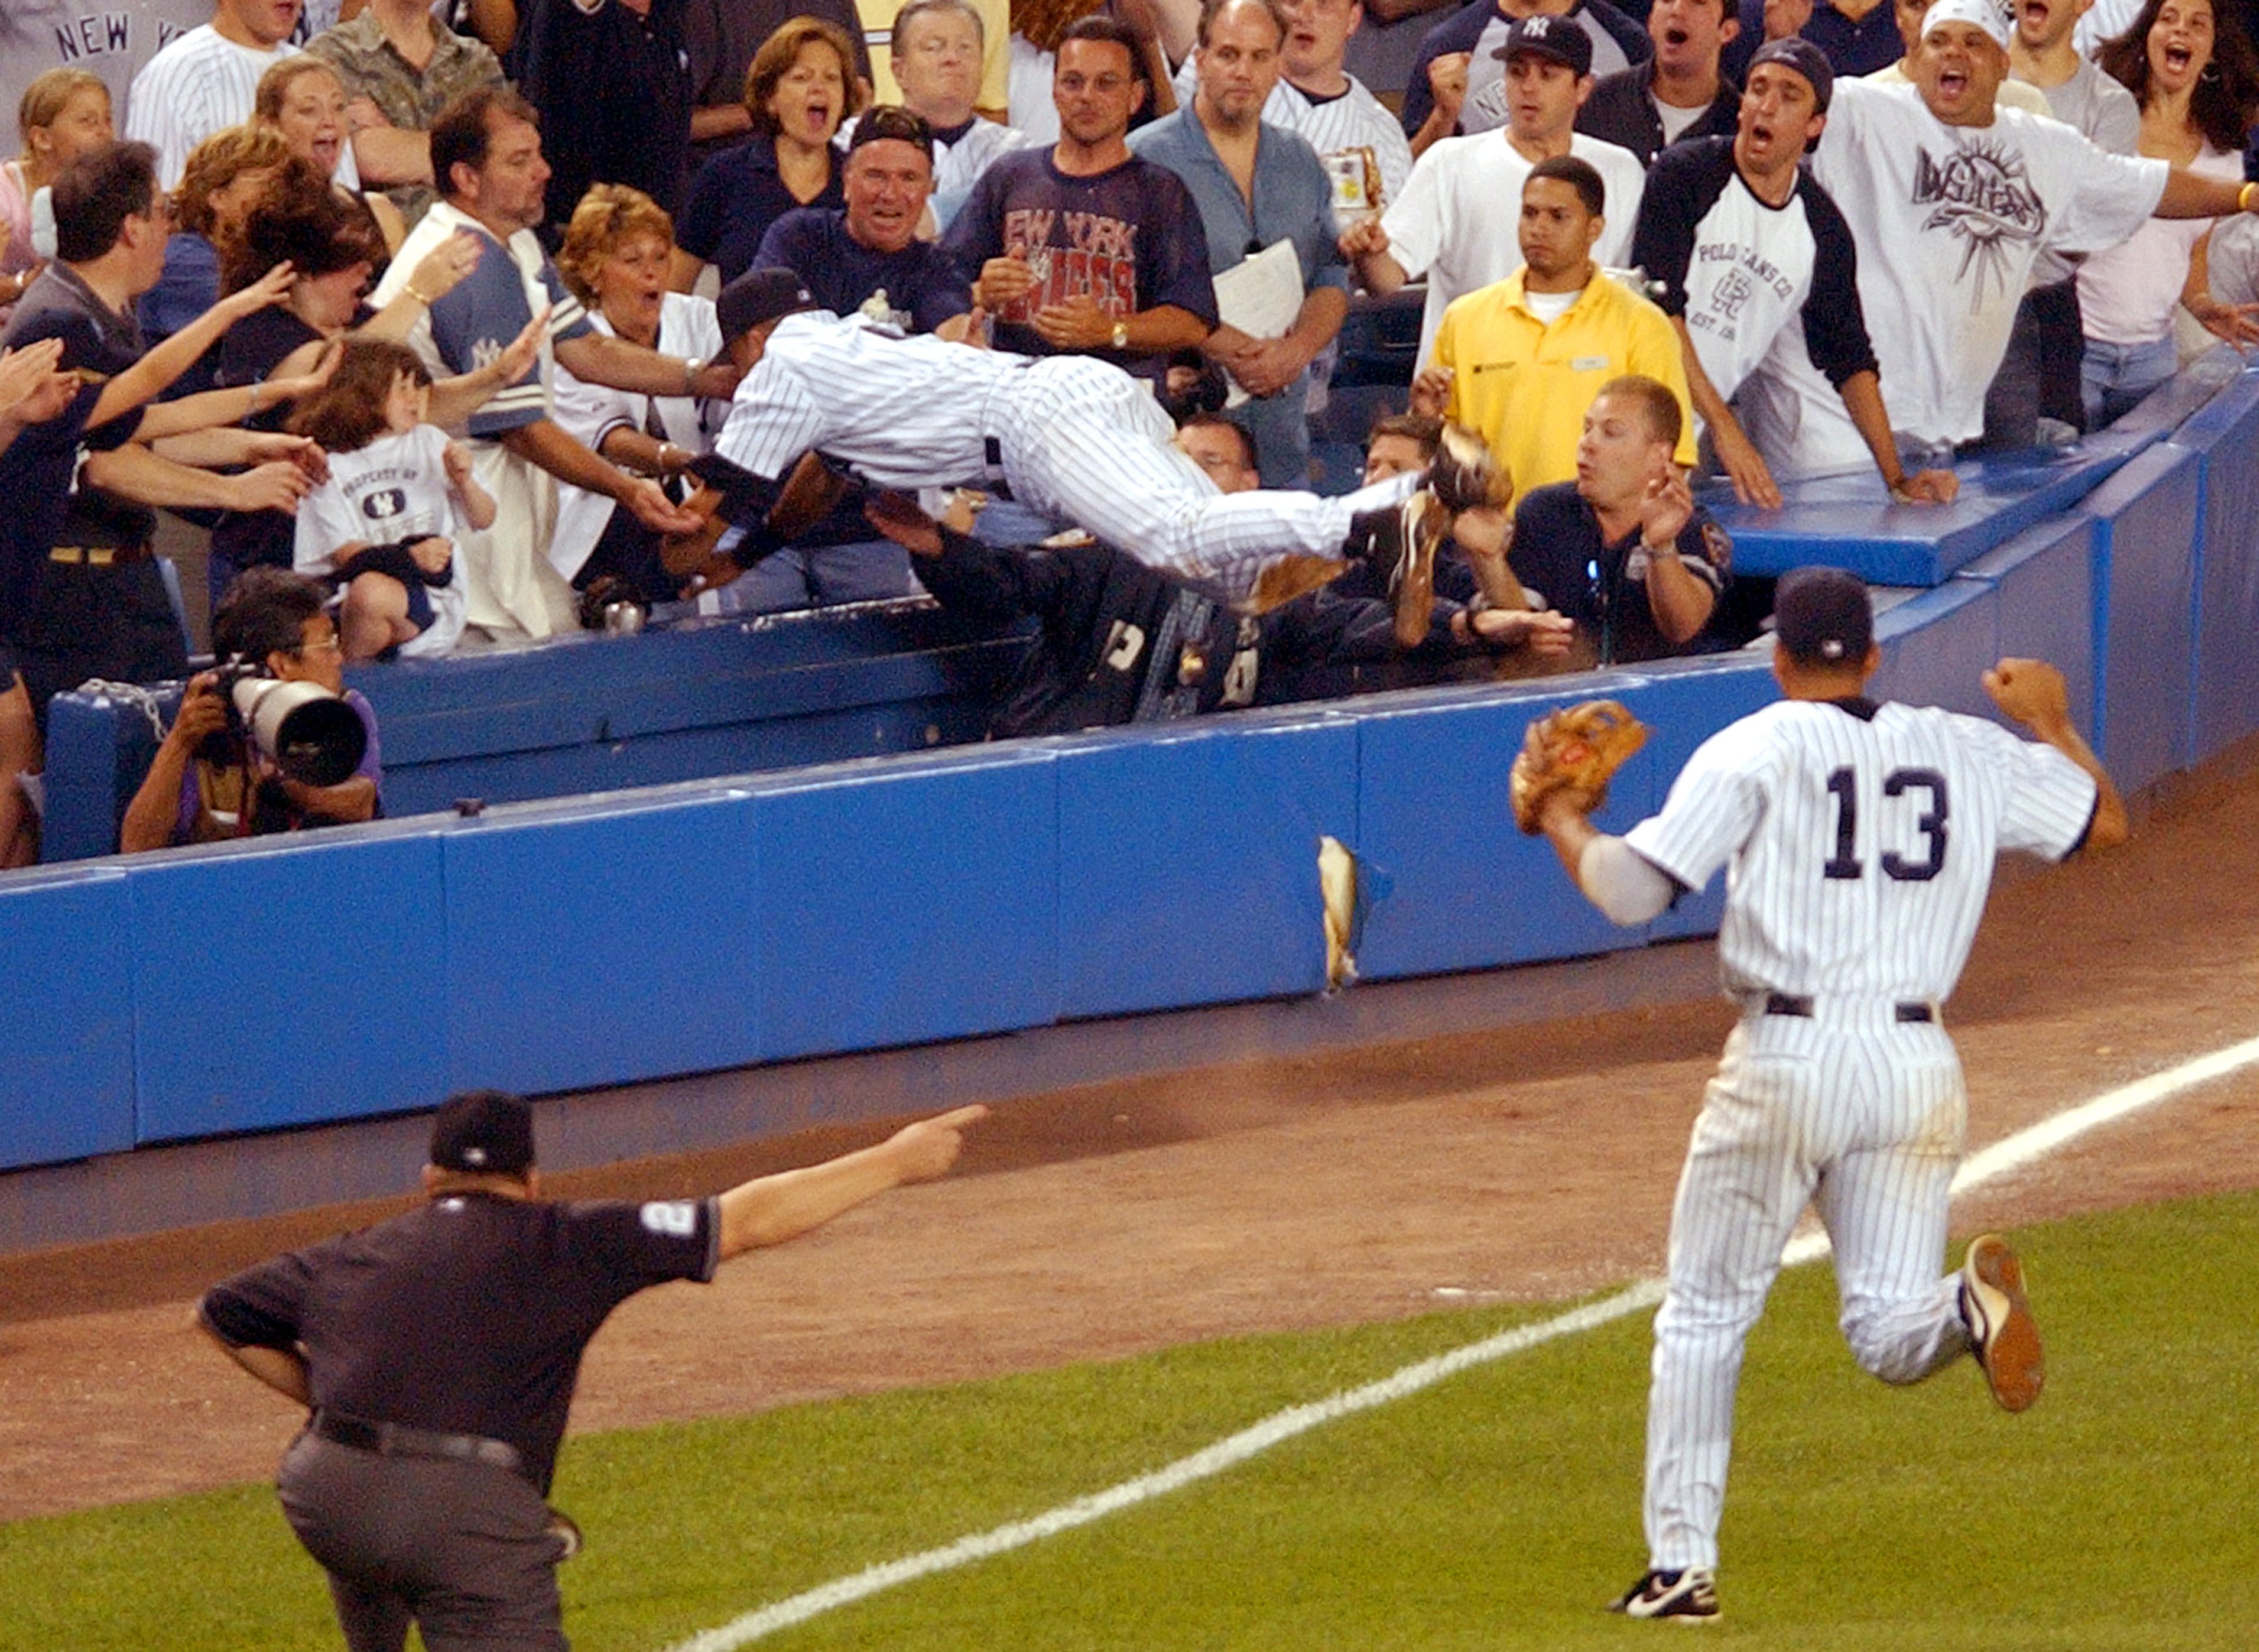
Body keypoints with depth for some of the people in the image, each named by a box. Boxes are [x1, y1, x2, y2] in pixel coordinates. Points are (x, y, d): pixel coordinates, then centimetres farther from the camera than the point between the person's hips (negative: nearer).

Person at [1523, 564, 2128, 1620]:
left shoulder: (1753, 752, -2)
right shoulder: (1970, 754, 9)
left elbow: (1632, 891, -9)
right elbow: (2105, 823, 20)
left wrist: (1563, 823, 11)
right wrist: (2052, 722, 36)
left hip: (1788, 1058, -3)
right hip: (1919, 1061, 3)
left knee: (1704, 1315, 11)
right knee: (1890, 1337, 6)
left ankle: (1681, 1563, 7)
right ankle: (1972, 1301, -29)